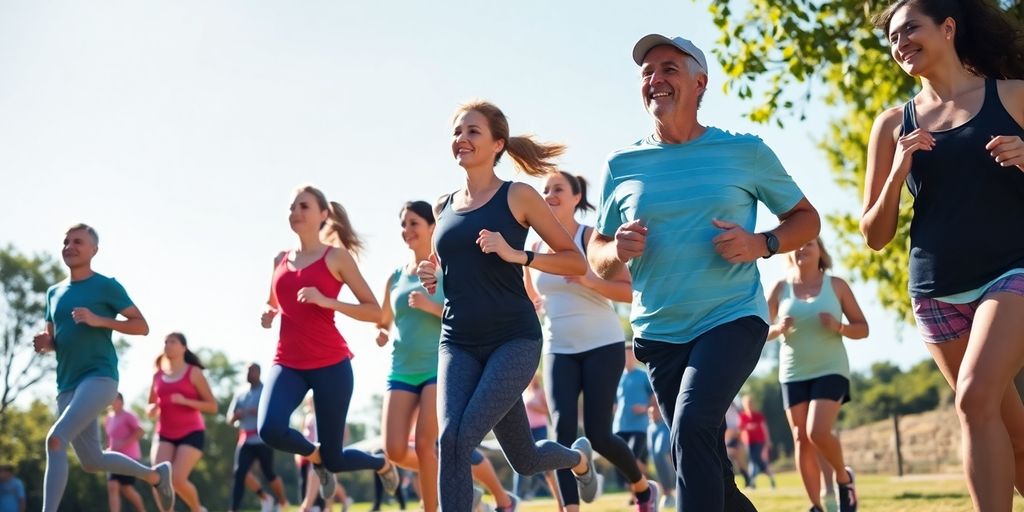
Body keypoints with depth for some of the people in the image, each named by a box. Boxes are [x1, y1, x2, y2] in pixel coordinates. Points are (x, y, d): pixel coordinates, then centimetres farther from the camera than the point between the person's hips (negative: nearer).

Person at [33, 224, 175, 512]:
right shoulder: (54, 293, 16)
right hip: (67, 385, 7)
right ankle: (155, 475, 34)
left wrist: (99, 320, -16)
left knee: (55, 440, -25)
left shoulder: (106, 286, -2)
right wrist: (44, 343, -1)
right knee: (92, 460, 12)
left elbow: (142, 326, -3)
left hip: (99, 377, -7)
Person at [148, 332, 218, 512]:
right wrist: (152, 409, -5)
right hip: (165, 435, 4)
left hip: (191, 433, -4)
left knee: (178, 479, -17)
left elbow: (213, 406, -5)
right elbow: (150, 407, 20)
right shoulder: (158, 375, 10)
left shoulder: (193, 373, -3)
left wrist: (185, 401, -19)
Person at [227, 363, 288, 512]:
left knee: (269, 474, 3)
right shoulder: (240, 396, 16)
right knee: (239, 473, -10)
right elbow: (230, 419, 15)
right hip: (245, 441, 4)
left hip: (263, 440, -4)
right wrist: (236, 415, -8)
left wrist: (260, 412, -22)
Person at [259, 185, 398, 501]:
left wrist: (326, 301, -18)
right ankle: (315, 456, 10)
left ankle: (383, 464, 37)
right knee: (270, 430, -26)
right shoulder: (280, 261, 12)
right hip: (288, 363, 4)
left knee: (333, 459, 1)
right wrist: (267, 316, 5)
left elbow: (375, 312, -6)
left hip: (330, 364, -4)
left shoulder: (336, 256, -2)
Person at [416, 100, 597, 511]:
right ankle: (576, 458, 32)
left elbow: (576, 262, -3)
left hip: (515, 339, -4)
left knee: (458, 439, -19)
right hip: (458, 343, 5)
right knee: (524, 460, 0)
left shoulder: (518, 197, -3)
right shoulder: (444, 207, 11)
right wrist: (431, 276, 3)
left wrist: (518, 255, -18)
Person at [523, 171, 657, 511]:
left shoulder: (593, 237, -9)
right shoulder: (537, 247, 6)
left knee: (597, 434, -3)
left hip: (602, 345, -4)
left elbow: (630, 291, -14)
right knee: (562, 430, -12)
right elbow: (531, 300, 21)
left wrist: (588, 280, -27)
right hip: (558, 350, 4)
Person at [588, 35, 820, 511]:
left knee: (692, 428, -27)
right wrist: (618, 251, -12)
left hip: (733, 318, -3)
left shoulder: (745, 152, -1)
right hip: (658, 332, 4)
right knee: (712, 472, 10)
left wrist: (762, 244, -12)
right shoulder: (622, 166, 4)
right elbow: (597, 258, 12)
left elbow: (806, 218, 8)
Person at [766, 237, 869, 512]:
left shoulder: (836, 285, 1)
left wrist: (839, 327, -16)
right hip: (793, 374, 3)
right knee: (801, 439, 0)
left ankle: (844, 476, 11)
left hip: (830, 370, -2)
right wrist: (778, 328, -13)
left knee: (819, 432, -19)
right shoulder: (781, 288, 4)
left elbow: (863, 329, 4)